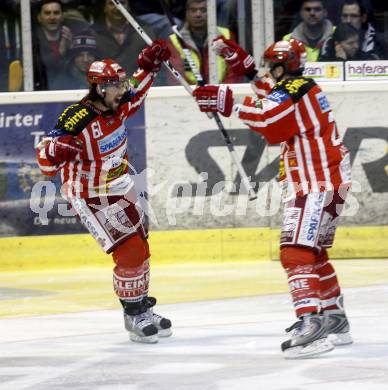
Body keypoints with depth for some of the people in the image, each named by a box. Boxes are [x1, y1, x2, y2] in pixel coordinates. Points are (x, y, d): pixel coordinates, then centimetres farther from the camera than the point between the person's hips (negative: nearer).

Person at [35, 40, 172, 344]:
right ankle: (134, 317, 1)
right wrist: (56, 150, -51)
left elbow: (136, 94, 18)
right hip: (91, 197, -8)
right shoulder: (79, 121, -30)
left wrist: (149, 66, 5)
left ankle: (142, 307, 37)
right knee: (130, 253, -15)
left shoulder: (117, 106, -6)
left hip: (119, 189, 8)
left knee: (140, 249, 18)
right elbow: (46, 161, -29)